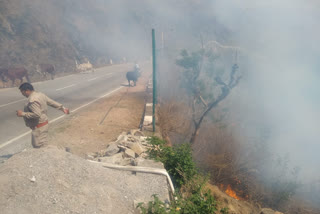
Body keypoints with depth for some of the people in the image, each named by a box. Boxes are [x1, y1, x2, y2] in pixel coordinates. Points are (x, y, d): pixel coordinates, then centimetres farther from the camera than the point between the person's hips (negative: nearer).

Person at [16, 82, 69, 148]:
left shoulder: (32, 100, -23)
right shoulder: (40, 94, 6)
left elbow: (36, 114, -29)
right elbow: (52, 102, 11)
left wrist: (23, 114, -20)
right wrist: (62, 108, 18)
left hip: (39, 127, -10)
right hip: (44, 123, 10)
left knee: (38, 146, -3)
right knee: (44, 145, 20)